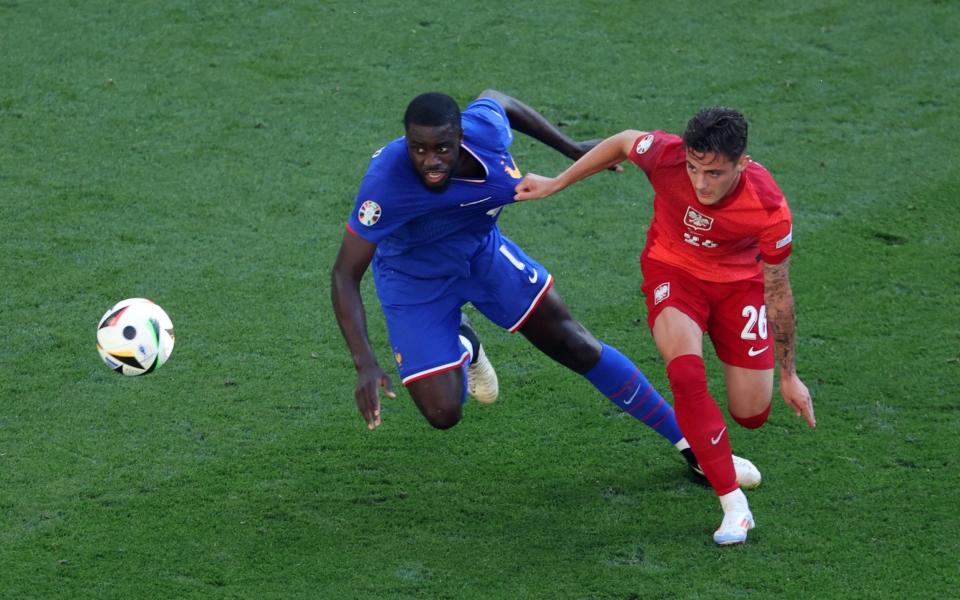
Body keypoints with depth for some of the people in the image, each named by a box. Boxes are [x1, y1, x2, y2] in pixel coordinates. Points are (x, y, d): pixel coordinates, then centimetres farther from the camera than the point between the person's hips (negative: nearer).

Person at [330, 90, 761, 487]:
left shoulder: (484, 129, -28)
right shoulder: (386, 179, -39)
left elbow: (495, 99, 0)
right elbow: (345, 274, -35)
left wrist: (572, 149, 7)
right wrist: (365, 364, -45)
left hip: (481, 251, 3)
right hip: (414, 281, -3)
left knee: (579, 347, 3)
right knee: (443, 414, -10)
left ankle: (691, 444, 18)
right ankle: (463, 348, 27)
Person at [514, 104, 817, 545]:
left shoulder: (769, 208, -32)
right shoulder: (666, 155, -32)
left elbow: (778, 291, -17)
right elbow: (622, 143, -6)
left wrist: (788, 376, -8)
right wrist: (554, 185, 2)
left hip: (739, 280, 0)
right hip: (673, 269, 0)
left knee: (751, 414, -1)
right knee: (685, 374, -29)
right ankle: (733, 505, -21)